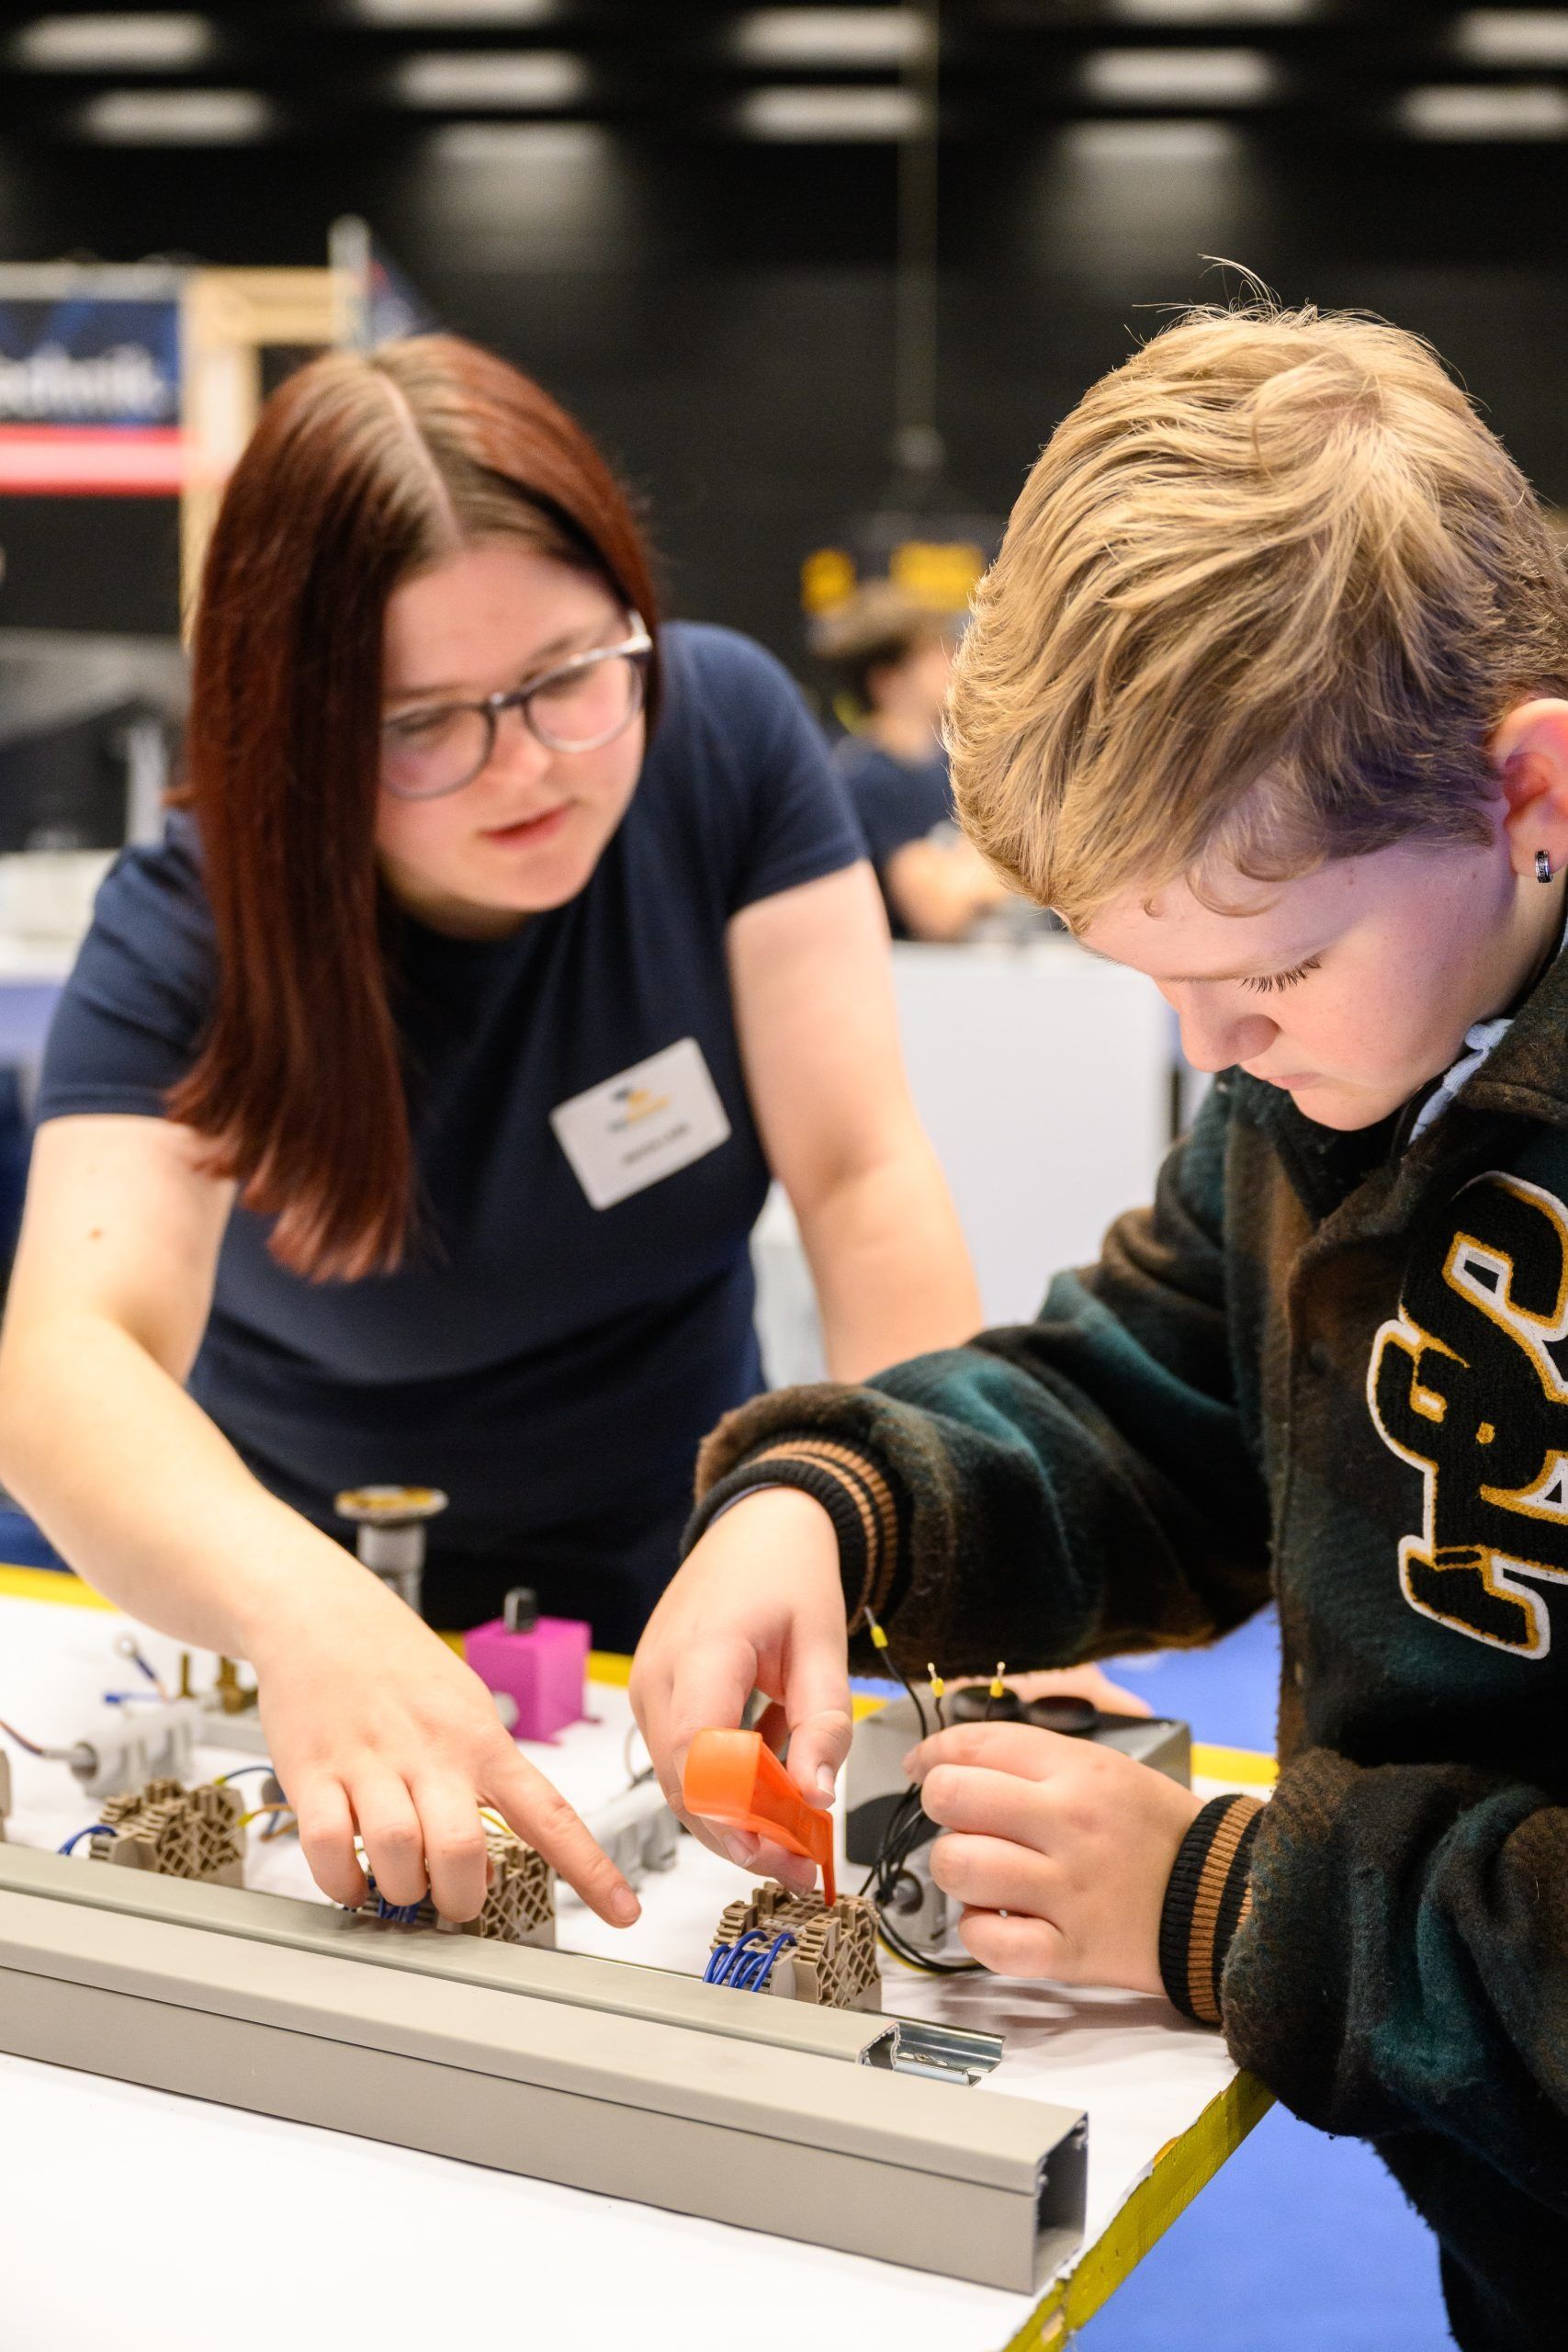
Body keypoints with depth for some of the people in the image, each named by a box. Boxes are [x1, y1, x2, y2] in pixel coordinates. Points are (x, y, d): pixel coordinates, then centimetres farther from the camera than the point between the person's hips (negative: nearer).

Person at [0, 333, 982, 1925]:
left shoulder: (724, 734, -16)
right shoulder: (189, 933, -22)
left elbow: (865, 1179, -19)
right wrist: (304, 1613, -58)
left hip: (674, 1568, 1)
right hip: (309, 1548, -1)